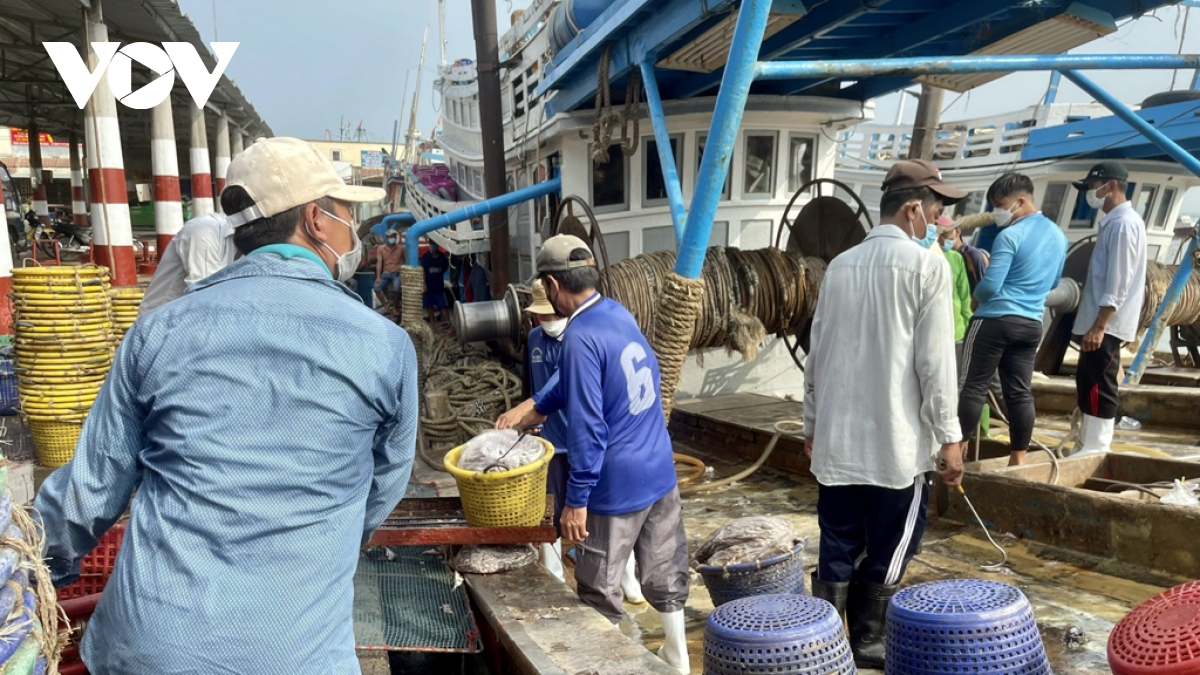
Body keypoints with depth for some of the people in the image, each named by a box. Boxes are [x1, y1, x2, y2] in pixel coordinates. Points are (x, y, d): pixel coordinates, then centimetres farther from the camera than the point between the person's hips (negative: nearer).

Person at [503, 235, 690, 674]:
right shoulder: (619, 313, 5)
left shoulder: (581, 338, -21)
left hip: (617, 485, -8)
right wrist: (538, 409, 30)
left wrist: (576, 500, -16)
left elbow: (587, 428, -22)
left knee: (600, 593, 10)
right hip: (660, 472, 8)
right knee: (665, 574, 21)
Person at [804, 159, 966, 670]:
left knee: (837, 551, 12)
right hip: (898, 440, -5)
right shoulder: (927, 266, -8)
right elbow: (935, 363, -11)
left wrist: (812, 423, 19)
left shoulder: (840, 266, 8)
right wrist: (949, 437, -3)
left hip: (837, 438, 5)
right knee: (887, 553, 11)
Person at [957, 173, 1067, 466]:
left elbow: (990, 286, -18)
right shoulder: (1058, 236, 13)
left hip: (995, 319, -8)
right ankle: (1018, 458, 14)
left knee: (972, 387, -1)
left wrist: (976, 295, 1)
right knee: (1020, 392, 9)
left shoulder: (1010, 236, -14)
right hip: (1031, 323, 8)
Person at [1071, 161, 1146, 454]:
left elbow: (1118, 282, -20)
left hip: (1106, 324, -10)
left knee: (1098, 387, -6)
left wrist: (1099, 326, -22)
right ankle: (1087, 446, 22)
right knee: (1088, 383, 14)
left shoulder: (1124, 223, -14)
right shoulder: (1114, 221, 17)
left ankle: (1095, 452, -1)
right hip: (1099, 322, 10)